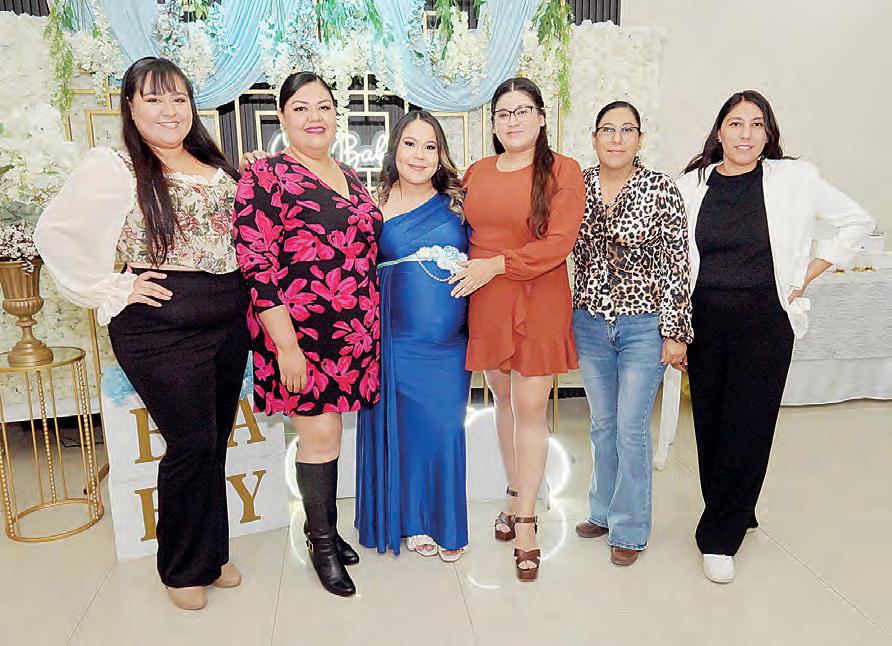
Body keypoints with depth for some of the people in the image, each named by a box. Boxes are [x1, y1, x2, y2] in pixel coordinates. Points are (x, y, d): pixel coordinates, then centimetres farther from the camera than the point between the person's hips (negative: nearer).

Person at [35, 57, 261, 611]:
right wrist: (113, 290, -11)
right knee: (192, 445, -3)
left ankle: (212, 553, 31)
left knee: (216, 441, 13)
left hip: (229, 320, 6)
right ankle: (183, 569, 21)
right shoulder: (114, 168, -6)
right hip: (162, 325, -6)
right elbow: (56, 234, -9)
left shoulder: (217, 166, 13)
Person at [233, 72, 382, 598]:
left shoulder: (350, 176, 13)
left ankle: (321, 525, 34)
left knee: (328, 428, 15)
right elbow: (256, 266, -14)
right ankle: (323, 541, 23)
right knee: (320, 433, 0)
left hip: (354, 333, 6)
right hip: (300, 333, -6)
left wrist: (371, 327, 17)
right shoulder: (266, 177, -8)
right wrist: (286, 344, -18)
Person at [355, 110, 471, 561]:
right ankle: (411, 521, 27)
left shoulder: (456, 202, 6)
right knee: (403, 427, 6)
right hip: (398, 337, -1)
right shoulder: (375, 207, 1)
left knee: (445, 430, 7)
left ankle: (444, 522, 27)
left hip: (450, 341, 2)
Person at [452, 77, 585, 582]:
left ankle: (527, 523, 10)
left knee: (531, 407, -2)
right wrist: (461, 266, 2)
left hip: (538, 302, -4)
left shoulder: (563, 171, -4)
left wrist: (497, 264, -19)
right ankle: (516, 496, 32)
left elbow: (559, 242, -13)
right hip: (486, 303, 5)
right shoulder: (476, 174, 11)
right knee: (504, 400, 14)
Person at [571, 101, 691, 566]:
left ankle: (630, 529, 21)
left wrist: (674, 331, -8)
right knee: (602, 424, 15)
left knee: (631, 430, 2)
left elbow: (677, 265, -7)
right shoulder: (576, 186, 2)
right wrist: (571, 315, 7)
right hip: (590, 323, 4)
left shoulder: (661, 188, -7)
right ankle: (603, 511, 34)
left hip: (643, 324, -3)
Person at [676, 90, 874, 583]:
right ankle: (735, 515, 30)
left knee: (748, 424, -1)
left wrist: (808, 274, 2)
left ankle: (719, 538, 13)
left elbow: (858, 222, 10)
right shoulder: (691, 185, 4)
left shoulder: (795, 179, 0)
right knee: (709, 422, 8)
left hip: (765, 320, -1)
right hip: (704, 318, 2)